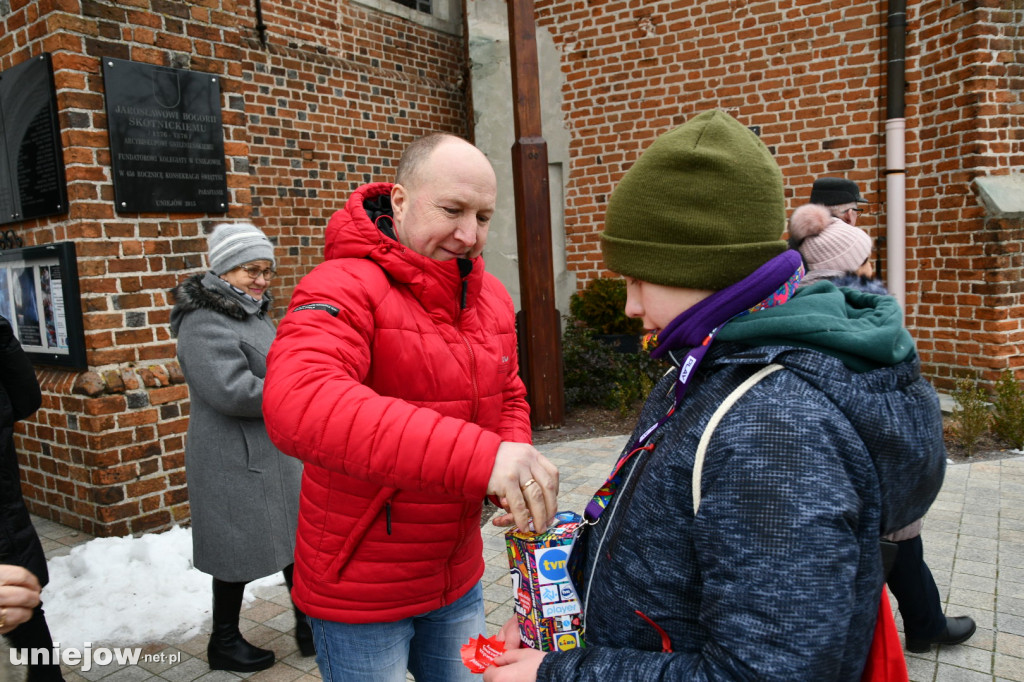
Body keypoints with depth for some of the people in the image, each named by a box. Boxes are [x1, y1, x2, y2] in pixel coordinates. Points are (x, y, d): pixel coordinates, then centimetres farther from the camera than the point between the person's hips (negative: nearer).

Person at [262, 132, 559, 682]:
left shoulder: (492, 298, 2)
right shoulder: (346, 287, -22)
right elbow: (298, 403, -41)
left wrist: (515, 468, -11)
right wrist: (476, 455, -49)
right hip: (359, 589, -6)